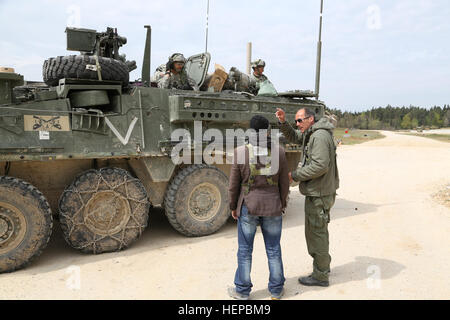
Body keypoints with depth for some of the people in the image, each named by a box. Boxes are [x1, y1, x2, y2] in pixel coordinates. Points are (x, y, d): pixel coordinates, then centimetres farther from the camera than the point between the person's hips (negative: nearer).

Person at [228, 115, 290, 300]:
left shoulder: (240, 152, -11)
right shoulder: (279, 152, -6)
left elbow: (234, 184, -5)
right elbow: (284, 183, 1)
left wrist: (233, 207, 7)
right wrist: (282, 204, 15)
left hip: (248, 207, -1)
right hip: (273, 208, 2)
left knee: (245, 250, 12)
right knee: (273, 250, 15)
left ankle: (242, 290, 24)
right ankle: (276, 290, 27)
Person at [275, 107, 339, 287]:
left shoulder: (320, 136, -20)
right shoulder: (310, 134, 12)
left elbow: (320, 166, -28)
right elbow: (293, 137, 26)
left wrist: (295, 175, -19)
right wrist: (283, 122, 8)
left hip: (320, 194, -10)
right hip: (315, 192, 10)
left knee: (317, 233, 0)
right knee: (315, 231, 21)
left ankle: (320, 276, 13)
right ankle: (323, 266, 37)